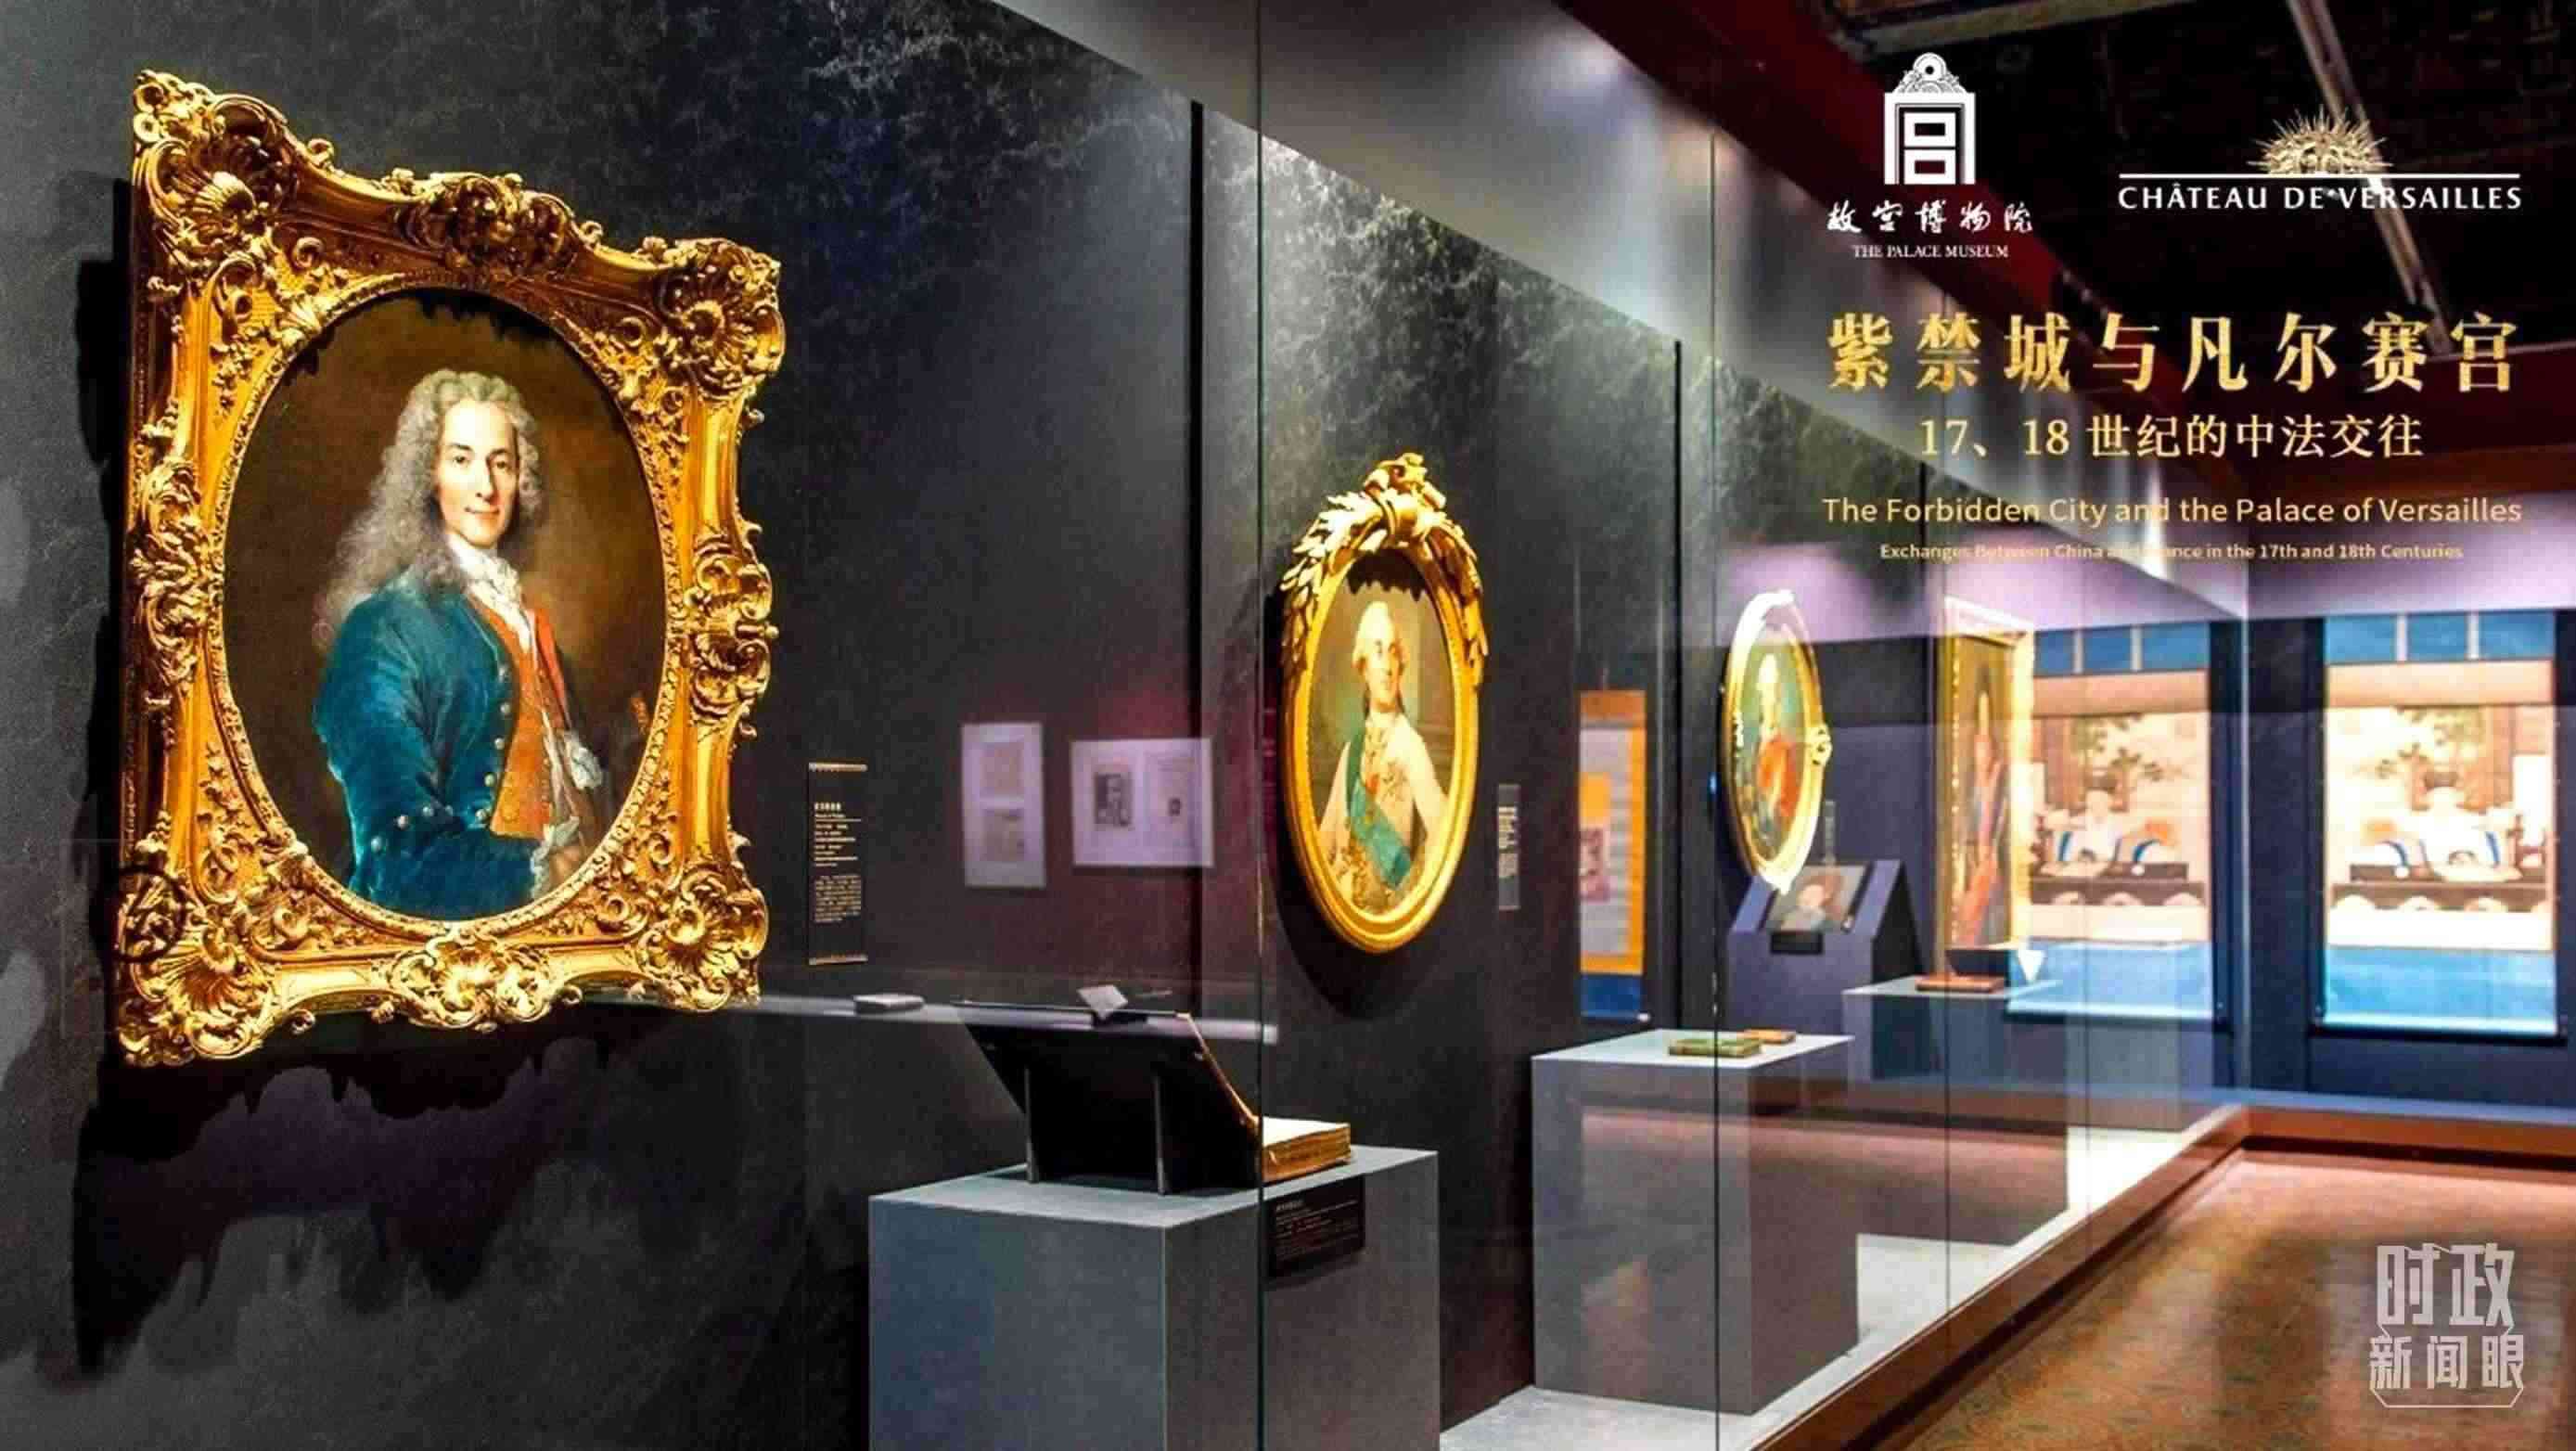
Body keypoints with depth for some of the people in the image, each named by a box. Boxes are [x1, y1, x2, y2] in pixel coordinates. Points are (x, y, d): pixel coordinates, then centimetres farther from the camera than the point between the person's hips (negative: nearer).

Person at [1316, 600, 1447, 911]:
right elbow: (1328, 838, 14)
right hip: (1346, 904, 4)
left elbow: (1441, 826, -16)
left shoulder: (1411, 745, -4)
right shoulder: (1351, 749, 12)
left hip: (1393, 906, -4)